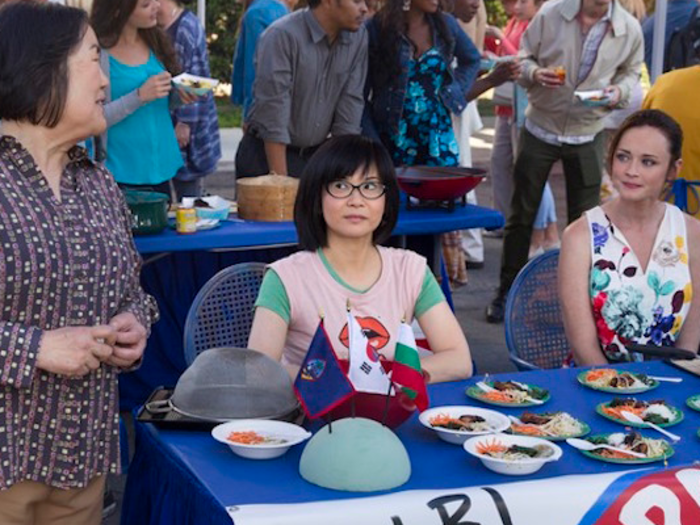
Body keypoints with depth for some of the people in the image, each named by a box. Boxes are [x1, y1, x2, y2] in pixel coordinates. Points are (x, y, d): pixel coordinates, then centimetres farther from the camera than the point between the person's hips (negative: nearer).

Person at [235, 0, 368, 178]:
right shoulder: (282, 36, -19)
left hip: (316, 155, 4)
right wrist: (279, 178, -21)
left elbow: (350, 104, -2)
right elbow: (273, 112, -20)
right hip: (267, 154, -4)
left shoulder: (358, 38, -4)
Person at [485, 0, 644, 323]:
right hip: (540, 128, -1)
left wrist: (620, 91, -11)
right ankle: (506, 293, 21)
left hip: (587, 135, 1)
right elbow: (524, 58, 0)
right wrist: (535, 73, -23)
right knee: (521, 215, 8)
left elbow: (631, 72, 11)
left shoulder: (629, 29, -5)